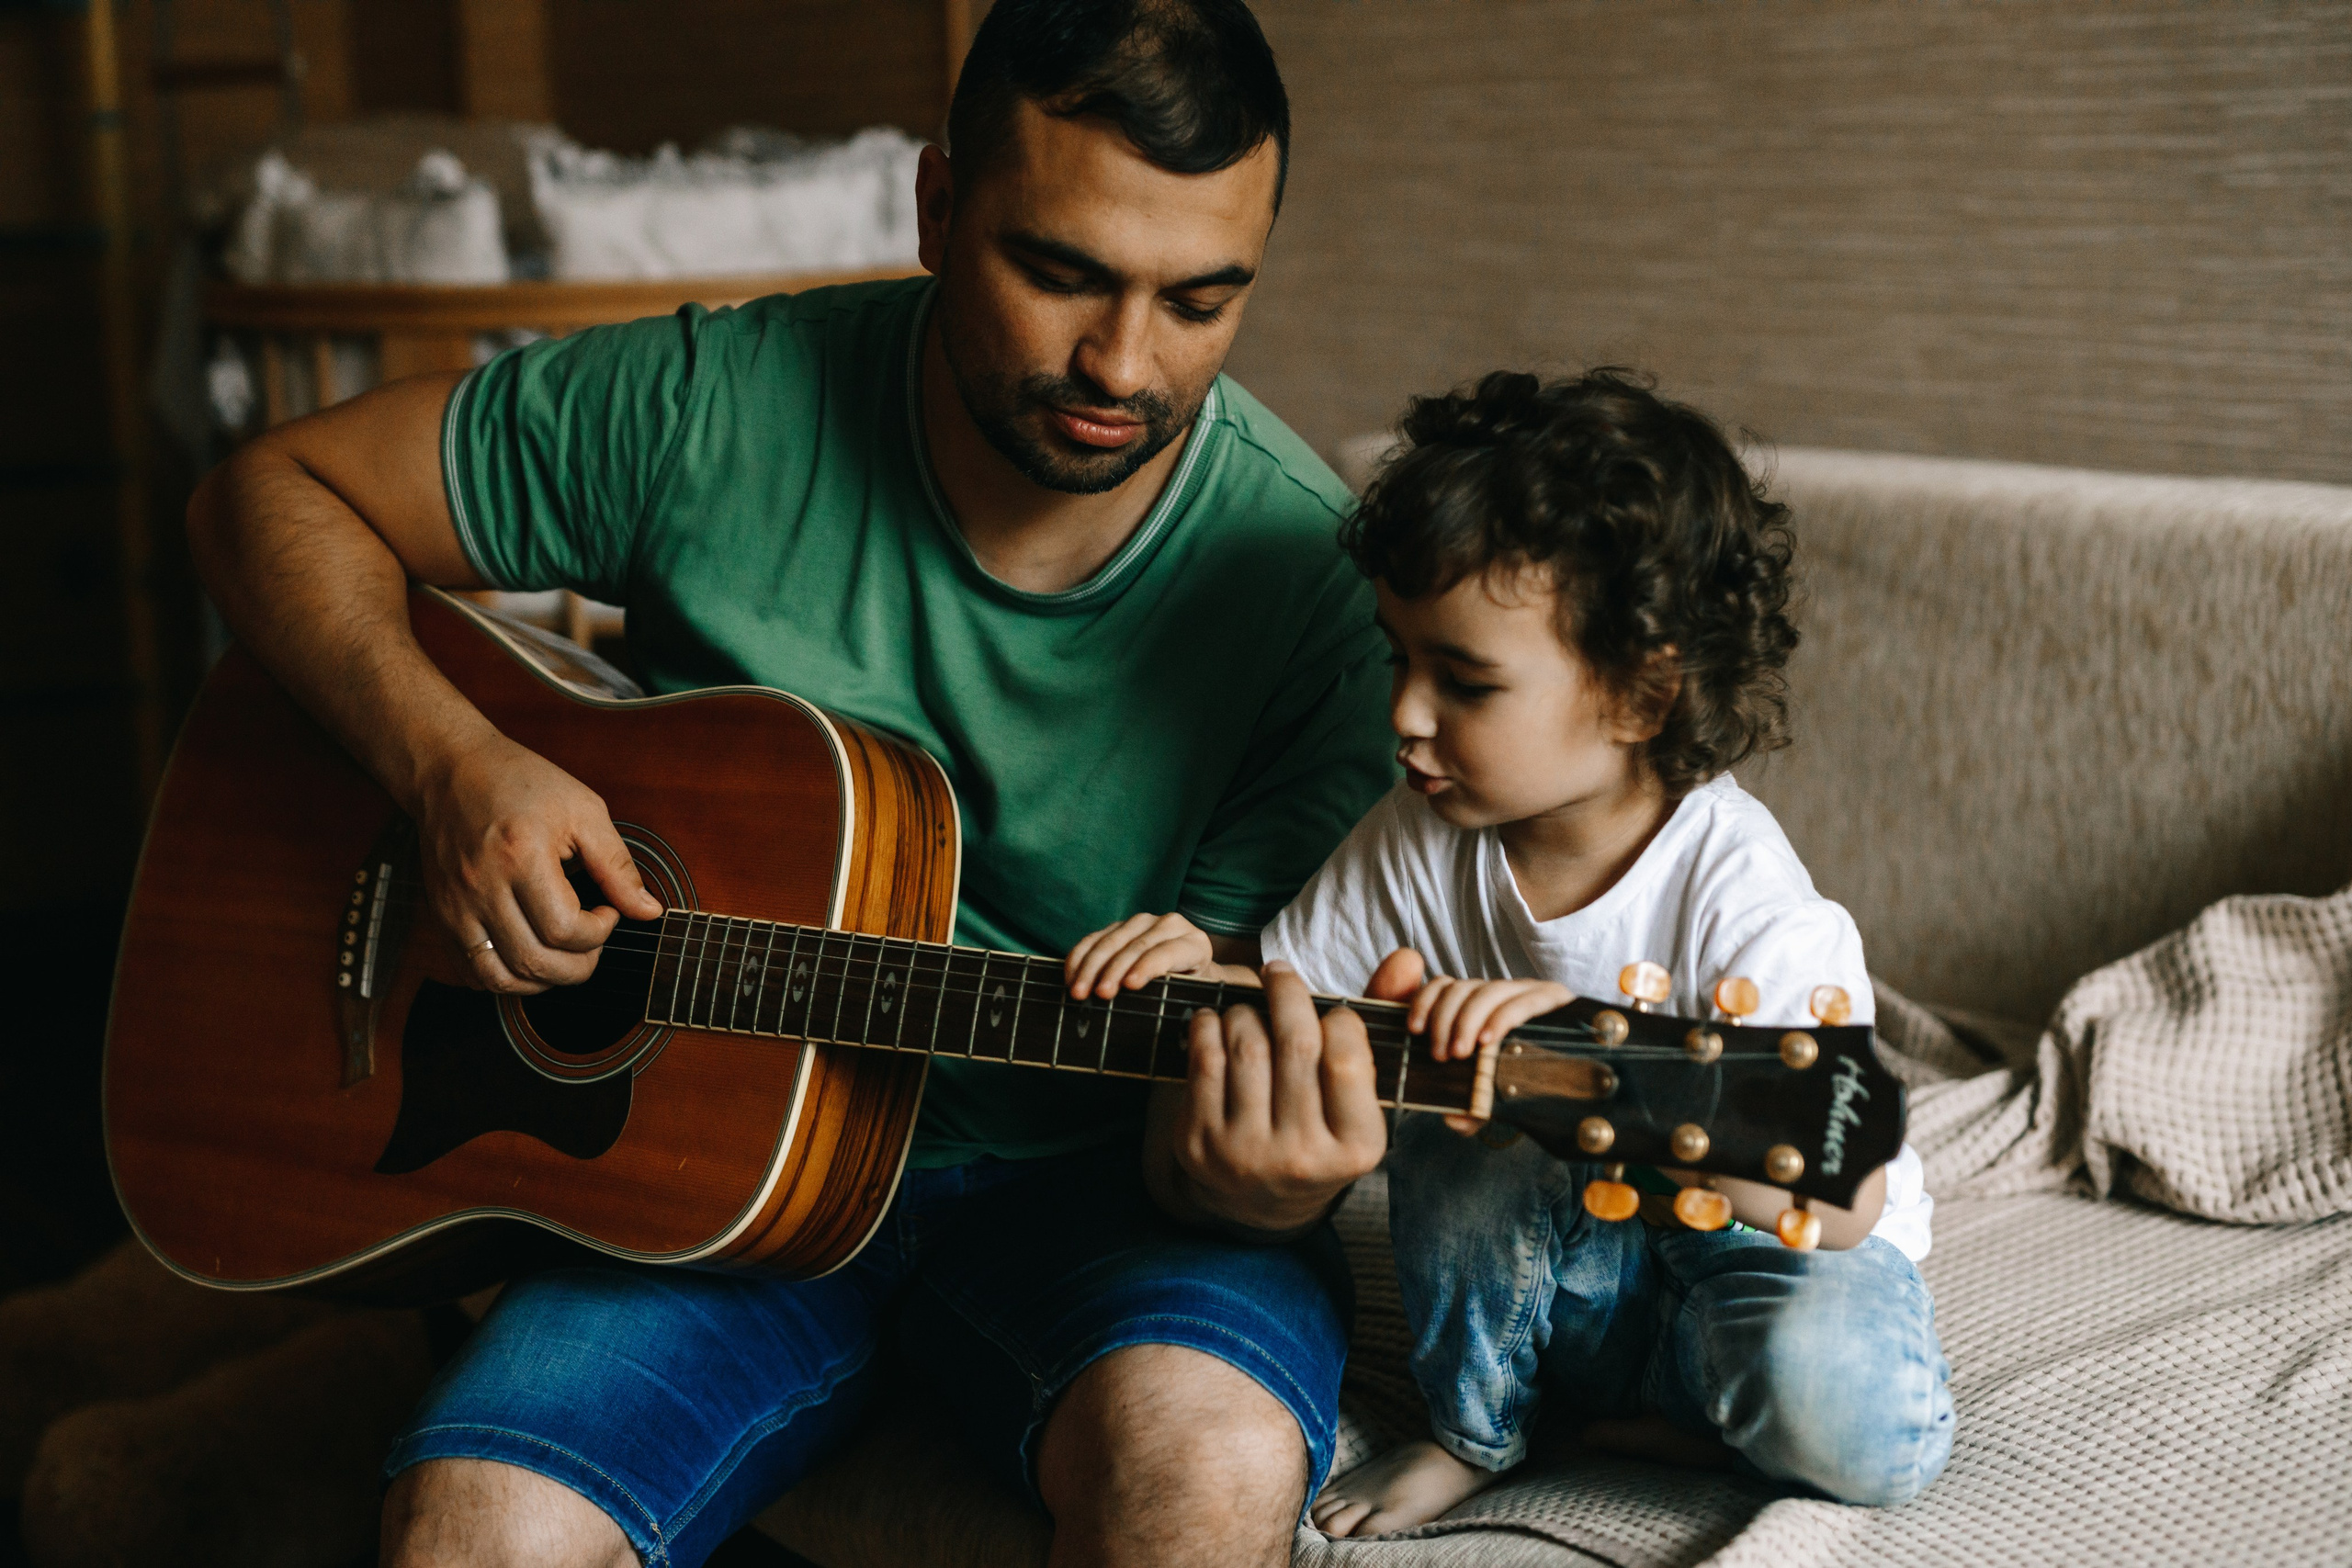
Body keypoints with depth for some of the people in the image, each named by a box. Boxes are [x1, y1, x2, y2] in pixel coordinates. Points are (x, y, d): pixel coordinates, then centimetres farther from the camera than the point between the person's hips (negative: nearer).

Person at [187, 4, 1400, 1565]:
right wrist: (449, 762, -16)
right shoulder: (715, 412, -10)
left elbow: (1236, 1068, -11)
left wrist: (1249, 1185, -36)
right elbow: (276, 492, 1)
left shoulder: (1319, 590, -13)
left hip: (1088, 1185, -1)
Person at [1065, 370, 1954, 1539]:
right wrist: (1200, 969, -25)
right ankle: (1475, 1427, 0)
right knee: (1457, 1145, -27)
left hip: (1770, 1253, -4)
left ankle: (1656, 1396, 1)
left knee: (1859, 1413, -33)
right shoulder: (1420, 847, -13)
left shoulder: (1729, 887, -29)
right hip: (1553, 1264, 4)